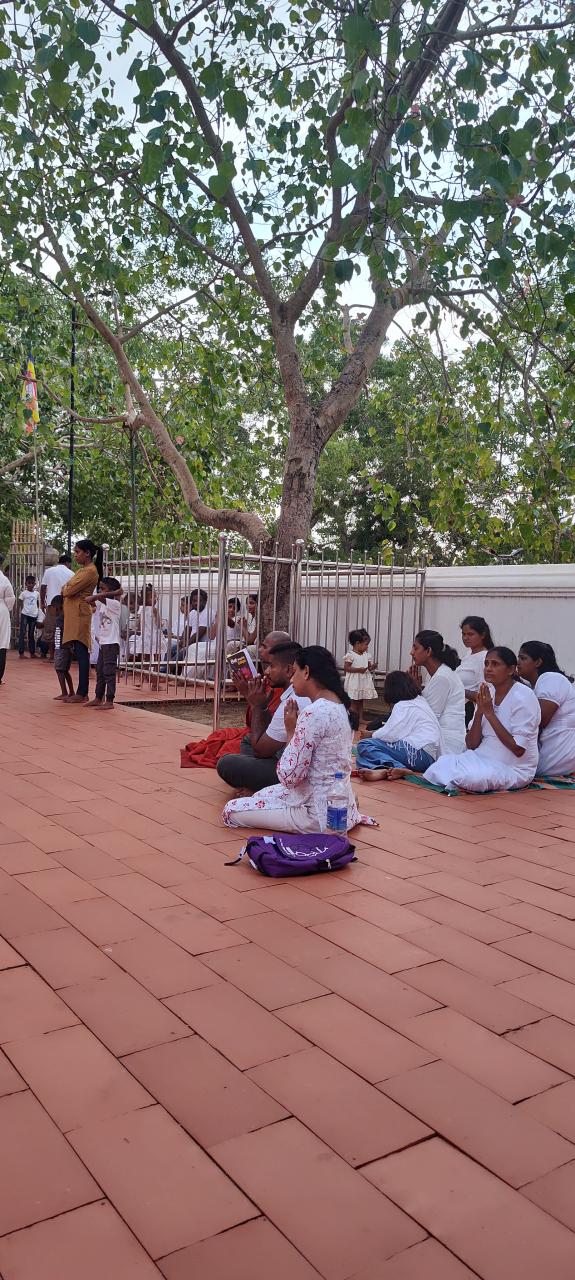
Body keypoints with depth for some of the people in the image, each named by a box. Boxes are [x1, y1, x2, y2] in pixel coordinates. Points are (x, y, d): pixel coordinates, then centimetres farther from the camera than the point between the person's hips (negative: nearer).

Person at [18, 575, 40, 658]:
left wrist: (38, 613, 10)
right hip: (25, 615, -4)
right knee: (22, 633, -6)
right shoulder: (23, 593, 0)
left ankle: (32, 652, 16)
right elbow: (21, 603, 3)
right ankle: (21, 653, -6)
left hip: (34, 615, 4)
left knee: (31, 634, 11)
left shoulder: (36, 593, 9)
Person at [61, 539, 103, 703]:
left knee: (81, 652, -8)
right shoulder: (83, 570, 21)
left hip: (79, 614, -10)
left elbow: (69, 590, -15)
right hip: (73, 614, 10)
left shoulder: (90, 571, -11)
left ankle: (82, 693, -6)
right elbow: (66, 590, 19)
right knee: (80, 653, 9)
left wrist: (65, 588, 5)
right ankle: (82, 692, 11)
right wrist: (67, 589, -2)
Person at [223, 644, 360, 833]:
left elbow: (288, 777, -22)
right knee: (259, 795, 27)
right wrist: (297, 727, 2)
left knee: (232, 810, 1)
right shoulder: (338, 706, 5)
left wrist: (290, 731, -10)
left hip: (320, 814, -10)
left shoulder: (313, 713, -24)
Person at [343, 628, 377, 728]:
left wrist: (372, 667, -8)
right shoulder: (350, 655, -11)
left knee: (361, 703, 11)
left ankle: (359, 721, 17)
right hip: (354, 683, -7)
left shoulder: (366, 655, 9)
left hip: (364, 682, 7)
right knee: (354, 704, -3)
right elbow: (346, 668, -14)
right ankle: (352, 724, 1)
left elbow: (369, 666, 15)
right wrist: (358, 669, -22)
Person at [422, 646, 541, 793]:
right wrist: (479, 711, -13)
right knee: (440, 765, -17)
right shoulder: (487, 692, 7)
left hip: (514, 769, -6)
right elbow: (472, 745, 3)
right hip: (484, 759, 6)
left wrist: (489, 713, -19)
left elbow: (518, 749, -20)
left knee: (471, 778, -33)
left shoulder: (523, 697, -12)